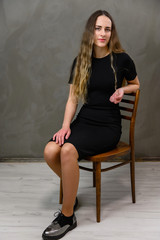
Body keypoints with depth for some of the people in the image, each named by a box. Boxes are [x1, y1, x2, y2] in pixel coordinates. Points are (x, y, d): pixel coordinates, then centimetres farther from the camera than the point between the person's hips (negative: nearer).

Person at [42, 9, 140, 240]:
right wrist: (66, 125, -8)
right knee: (50, 151, -25)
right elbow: (73, 98, 7)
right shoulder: (81, 61, 7)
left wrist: (122, 89, -6)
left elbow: (136, 85, 16)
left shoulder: (122, 59, -2)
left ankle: (67, 216, -16)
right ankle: (71, 191, 5)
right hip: (84, 121, 4)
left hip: (108, 126, -4)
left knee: (68, 150, -31)